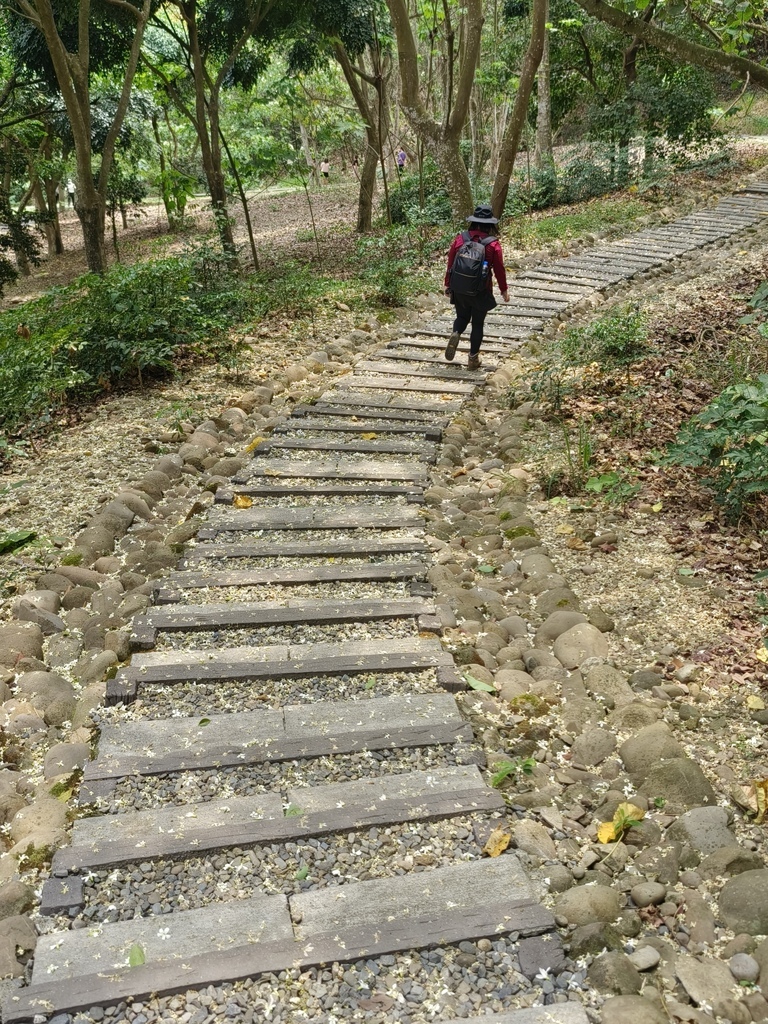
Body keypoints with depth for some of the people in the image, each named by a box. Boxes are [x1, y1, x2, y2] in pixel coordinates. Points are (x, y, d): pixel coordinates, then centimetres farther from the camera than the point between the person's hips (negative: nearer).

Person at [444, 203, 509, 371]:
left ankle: (456, 334, -11)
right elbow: (499, 269, -5)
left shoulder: (460, 239, -4)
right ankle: (473, 358, 16)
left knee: (462, 317, 22)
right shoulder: (493, 244, -10)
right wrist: (504, 290, 8)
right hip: (481, 292, -2)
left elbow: (450, 263, 1)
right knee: (478, 324, 12)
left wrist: (448, 285, 14)